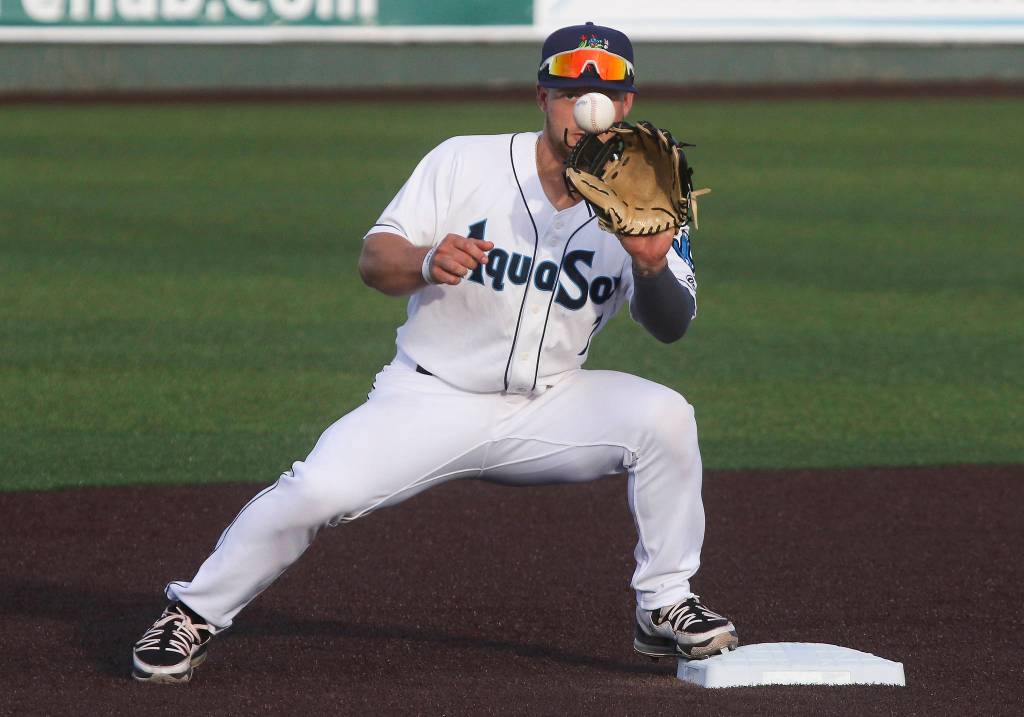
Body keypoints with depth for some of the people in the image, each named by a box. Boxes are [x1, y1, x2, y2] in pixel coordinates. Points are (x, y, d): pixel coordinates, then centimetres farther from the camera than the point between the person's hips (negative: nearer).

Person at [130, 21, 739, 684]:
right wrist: (426, 261, -31)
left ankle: (666, 608, -5)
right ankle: (194, 617, -1)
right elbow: (374, 259, -8)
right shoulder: (463, 163, -6)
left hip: (548, 408, 2)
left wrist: (653, 268, -32)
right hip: (432, 399, -2)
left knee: (665, 416, -22)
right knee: (318, 490, -23)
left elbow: (672, 326, -10)